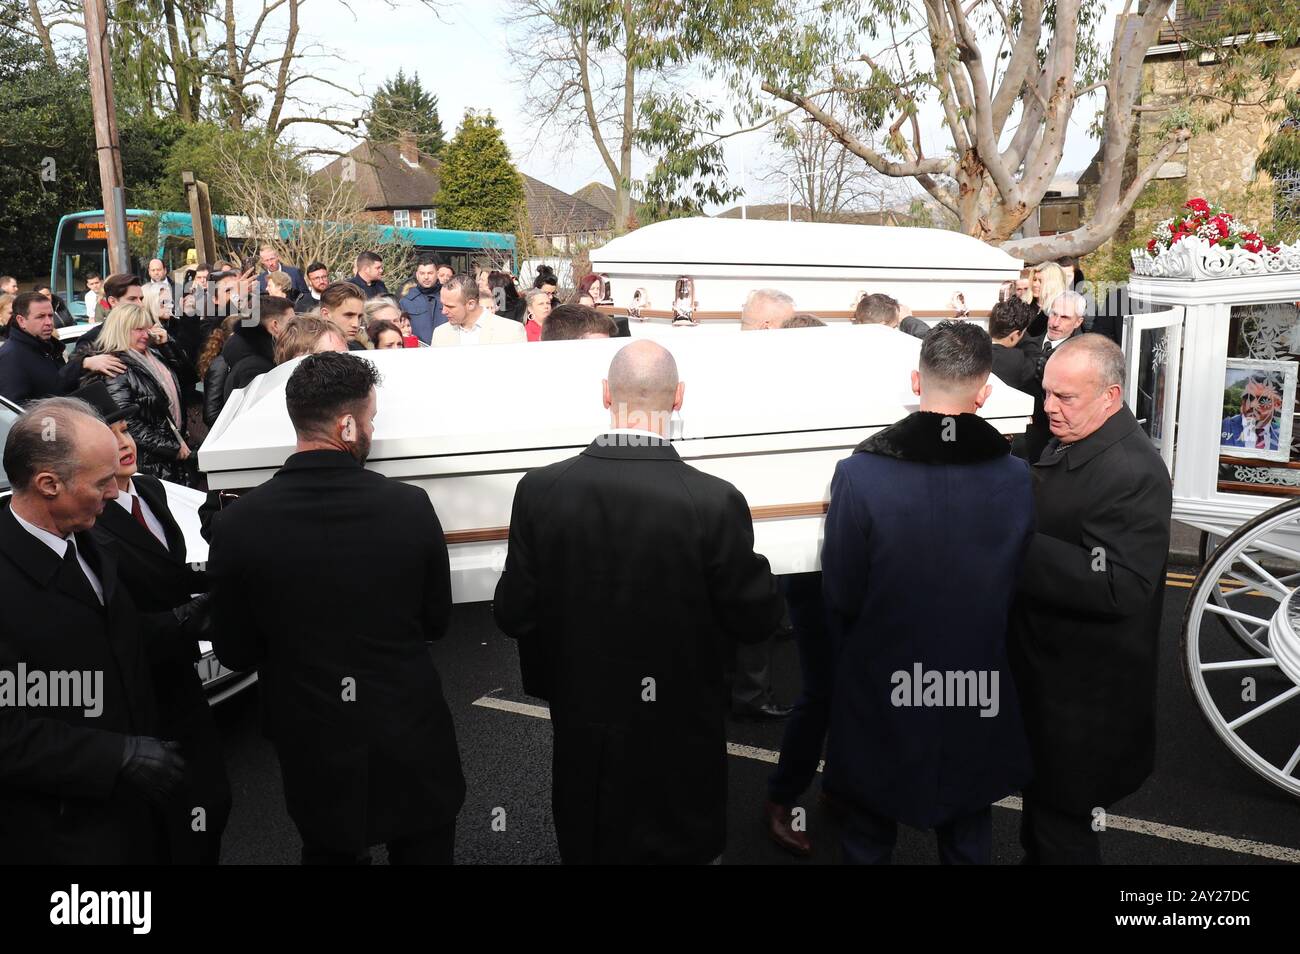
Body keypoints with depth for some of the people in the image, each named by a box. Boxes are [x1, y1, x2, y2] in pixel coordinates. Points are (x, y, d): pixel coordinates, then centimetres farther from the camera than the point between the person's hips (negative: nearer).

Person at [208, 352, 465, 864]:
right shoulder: (410, 506, -18)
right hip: (411, 739, 0)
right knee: (423, 851, 23)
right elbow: (436, 622, -4)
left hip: (314, 748, 1)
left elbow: (235, 653, -5)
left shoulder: (238, 523, -17)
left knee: (330, 850, 27)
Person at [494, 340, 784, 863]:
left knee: (591, 848, 24)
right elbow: (757, 620, -12)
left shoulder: (540, 489, -16)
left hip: (582, 728, 2)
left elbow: (513, 614, -9)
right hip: (679, 734, -2)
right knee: (681, 847, 21)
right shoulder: (714, 501, -22)